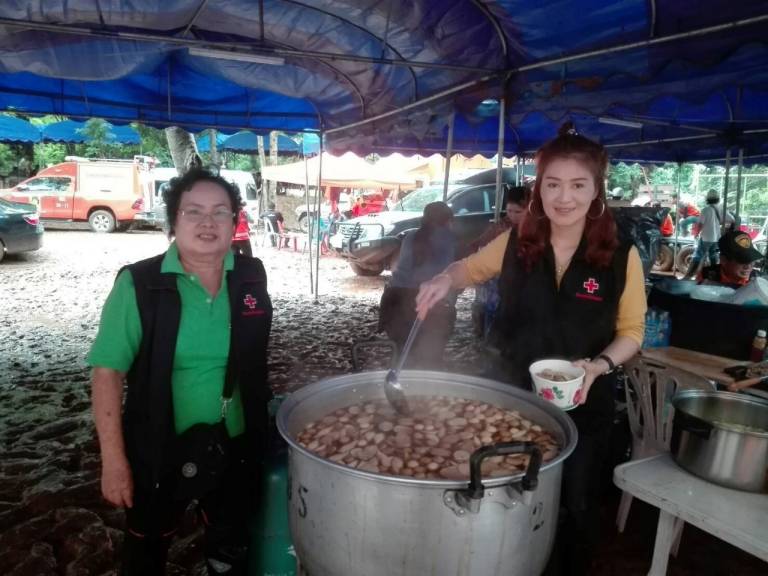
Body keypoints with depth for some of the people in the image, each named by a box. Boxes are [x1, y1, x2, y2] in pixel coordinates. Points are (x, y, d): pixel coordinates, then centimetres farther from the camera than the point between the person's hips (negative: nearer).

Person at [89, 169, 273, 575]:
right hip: (159, 451, -2)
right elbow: (108, 372, -14)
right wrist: (113, 458, -14)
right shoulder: (138, 284, -16)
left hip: (236, 448, 3)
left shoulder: (251, 277, -5)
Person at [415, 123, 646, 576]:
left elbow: (631, 331, -3)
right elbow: (470, 268, 11)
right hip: (517, 399, 2)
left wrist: (597, 366, -22)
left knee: (578, 507, 21)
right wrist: (444, 280, -11)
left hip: (585, 407, -1)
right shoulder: (515, 245, -7)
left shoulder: (622, 257, -12)